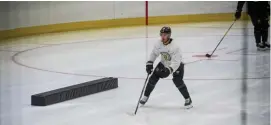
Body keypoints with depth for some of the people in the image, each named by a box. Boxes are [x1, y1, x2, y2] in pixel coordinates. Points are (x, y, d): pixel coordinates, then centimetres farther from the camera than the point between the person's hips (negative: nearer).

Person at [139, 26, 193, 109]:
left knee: (178, 81, -22)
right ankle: (146, 96, 17)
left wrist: (169, 70, -49)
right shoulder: (159, 44, -16)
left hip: (176, 65, -6)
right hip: (164, 64, 6)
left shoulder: (174, 47, -34)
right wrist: (149, 63, -5)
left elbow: (176, 62, -38)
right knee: (153, 78, -1)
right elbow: (154, 53, 2)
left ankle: (188, 99, -5)